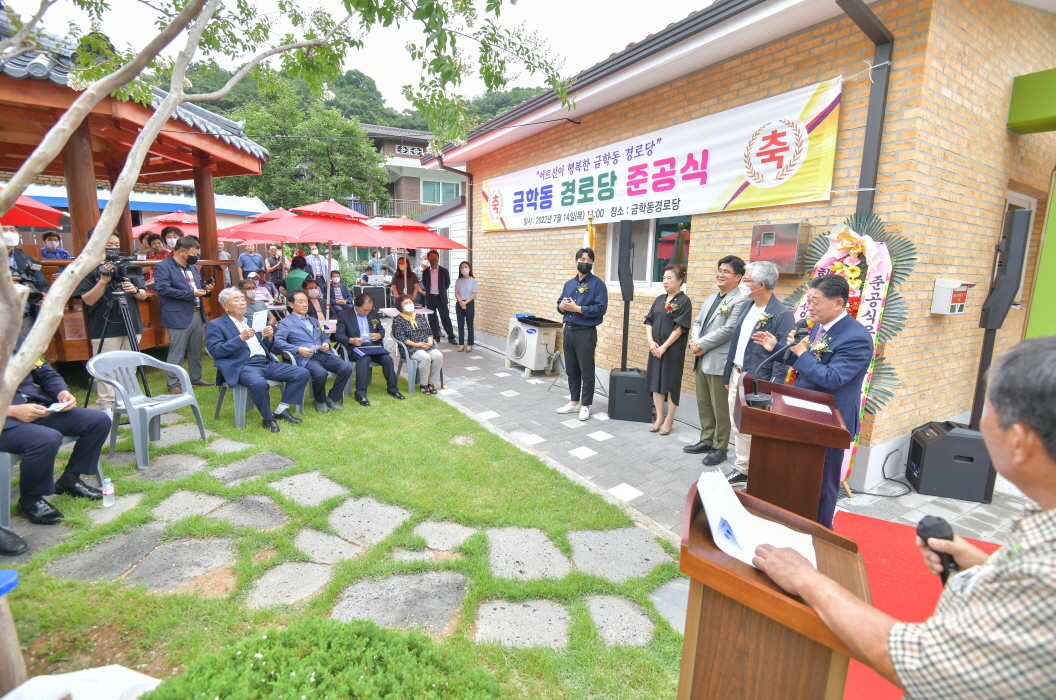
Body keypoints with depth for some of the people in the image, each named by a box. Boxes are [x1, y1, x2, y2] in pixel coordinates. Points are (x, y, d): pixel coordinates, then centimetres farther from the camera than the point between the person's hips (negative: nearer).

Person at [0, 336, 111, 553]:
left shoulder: (20, 340, 9)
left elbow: (47, 374, 15)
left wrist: (62, 392, -5)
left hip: (37, 407, 7)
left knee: (99, 420, -5)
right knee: (47, 439, -35)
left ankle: (70, 479, 11)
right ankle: (30, 500, -7)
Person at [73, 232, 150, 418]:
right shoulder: (89, 269, -1)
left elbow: (143, 296, 14)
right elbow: (88, 300, -9)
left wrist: (134, 290, -8)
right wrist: (103, 280, -20)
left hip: (131, 328, 4)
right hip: (104, 331, -4)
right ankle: (107, 407, 2)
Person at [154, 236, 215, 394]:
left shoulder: (192, 267, 16)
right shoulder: (162, 267, -10)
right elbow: (163, 289, -20)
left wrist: (206, 289, 0)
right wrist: (191, 294, -21)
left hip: (197, 314, 8)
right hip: (179, 316, -8)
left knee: (196, 350, 16)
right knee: (177, 352, -2)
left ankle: (196, 378, 28)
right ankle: (173, 384, 7)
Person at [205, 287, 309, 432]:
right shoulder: (215, 325, 7)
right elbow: (214, 350, -8)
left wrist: (270, 337, 4)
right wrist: (241, 338, -16)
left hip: (267, 363, 7)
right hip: (243, 366, -7)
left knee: (303, 373, -9)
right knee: (259, 383, -39)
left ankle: (281, 410, -1)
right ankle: (268, 418, -13)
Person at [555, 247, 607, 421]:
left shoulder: (597, 283, -7)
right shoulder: (569, 284, 13)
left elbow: (600, 308, -16)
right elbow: (560, 304, 17)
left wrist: (577, 308, -18)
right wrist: (562, 306, -7)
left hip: (586, 333, -6)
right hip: (568, 330, 7)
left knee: (586, 371, 1)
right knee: (571, 369, 14)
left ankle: (585, 405, 13)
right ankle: (574, 402, 27)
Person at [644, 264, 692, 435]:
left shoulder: (684, 301, -8)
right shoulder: (659, 299, 11)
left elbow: (680, 328, -13)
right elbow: (649, 321, 9)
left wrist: (664, 346, -15)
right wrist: (650, 341, -6)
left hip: (673, 350, -6)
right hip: (656, 348, 6)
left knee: (671, 383, 3)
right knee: (656, 381, 9)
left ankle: (669, 419, 15)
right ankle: (659, 417, 20)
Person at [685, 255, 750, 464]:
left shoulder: (741, 300, -11)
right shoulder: (711, 298, 17)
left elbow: (728, 330, -20)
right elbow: (697, 322, 15)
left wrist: (701, 345, -14)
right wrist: (694, 341, -6)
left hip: (720, 362, -9)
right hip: (702, 360, 9)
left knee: (721, 408, 3)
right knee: (703, 404, 17)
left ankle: (720, 449, 17)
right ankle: (706, 441, 31)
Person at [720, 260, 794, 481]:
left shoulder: (782, 315, -16)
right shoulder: (747, 306, 8)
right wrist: (728, 373, 14)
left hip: (757, 382, -8)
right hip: (736, 374, 8)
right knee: (737, 425, 16)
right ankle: (742, 468, 31)